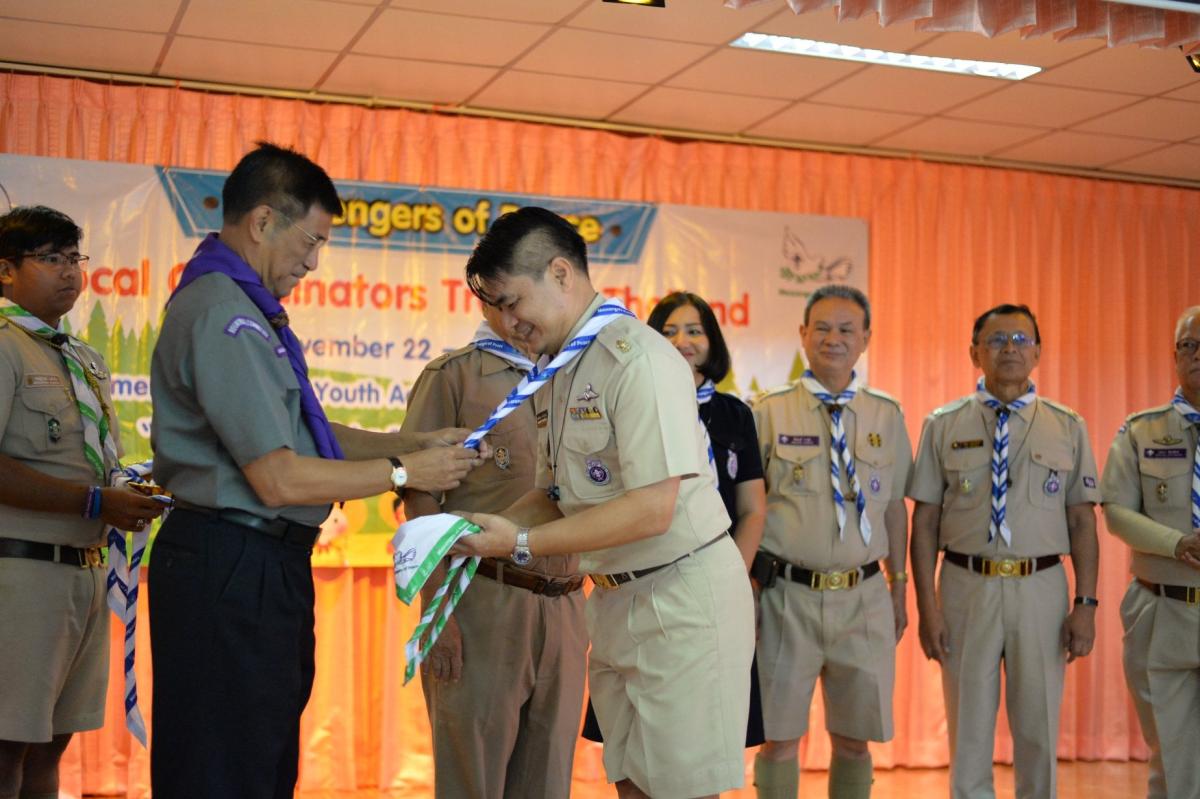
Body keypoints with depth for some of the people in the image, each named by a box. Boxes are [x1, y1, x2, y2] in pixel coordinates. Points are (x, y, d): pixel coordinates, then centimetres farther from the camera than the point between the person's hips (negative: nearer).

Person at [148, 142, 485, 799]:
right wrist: (404, 472, -9)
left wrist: (414, 444, 11)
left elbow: (305, 436, 20)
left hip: (259, 568, 11)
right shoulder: (223, 315, -18)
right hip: (233, 571, -11)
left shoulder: (243, 307, 15)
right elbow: (279, 478, -20)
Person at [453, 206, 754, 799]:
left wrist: (522, 543, -21)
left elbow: (652, 509, -23)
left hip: (682, 595, -8)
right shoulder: (557, 373, 11)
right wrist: (486, 531, -1)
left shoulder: (638, 359, -18)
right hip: (615, 600, 9)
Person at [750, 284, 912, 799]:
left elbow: (895, 506, 12)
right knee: (780, 736, 3)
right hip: (787, 596, -2)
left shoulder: (887, 416, 8)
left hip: (863, 598, 3)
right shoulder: (769, 413, -1)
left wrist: (899, 589, 12)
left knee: (854, 738, 11)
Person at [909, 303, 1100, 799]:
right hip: (967, 587, -1)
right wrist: (927, 606, -5)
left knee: (1039, 730, 11)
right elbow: (924, 521, 0)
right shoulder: (943, 426, 1)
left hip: (1041, 590, 1)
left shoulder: (1068, 428, 4)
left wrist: (1086, 604, -4)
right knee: (969, 729, 9)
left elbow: (1082, 522, 3)